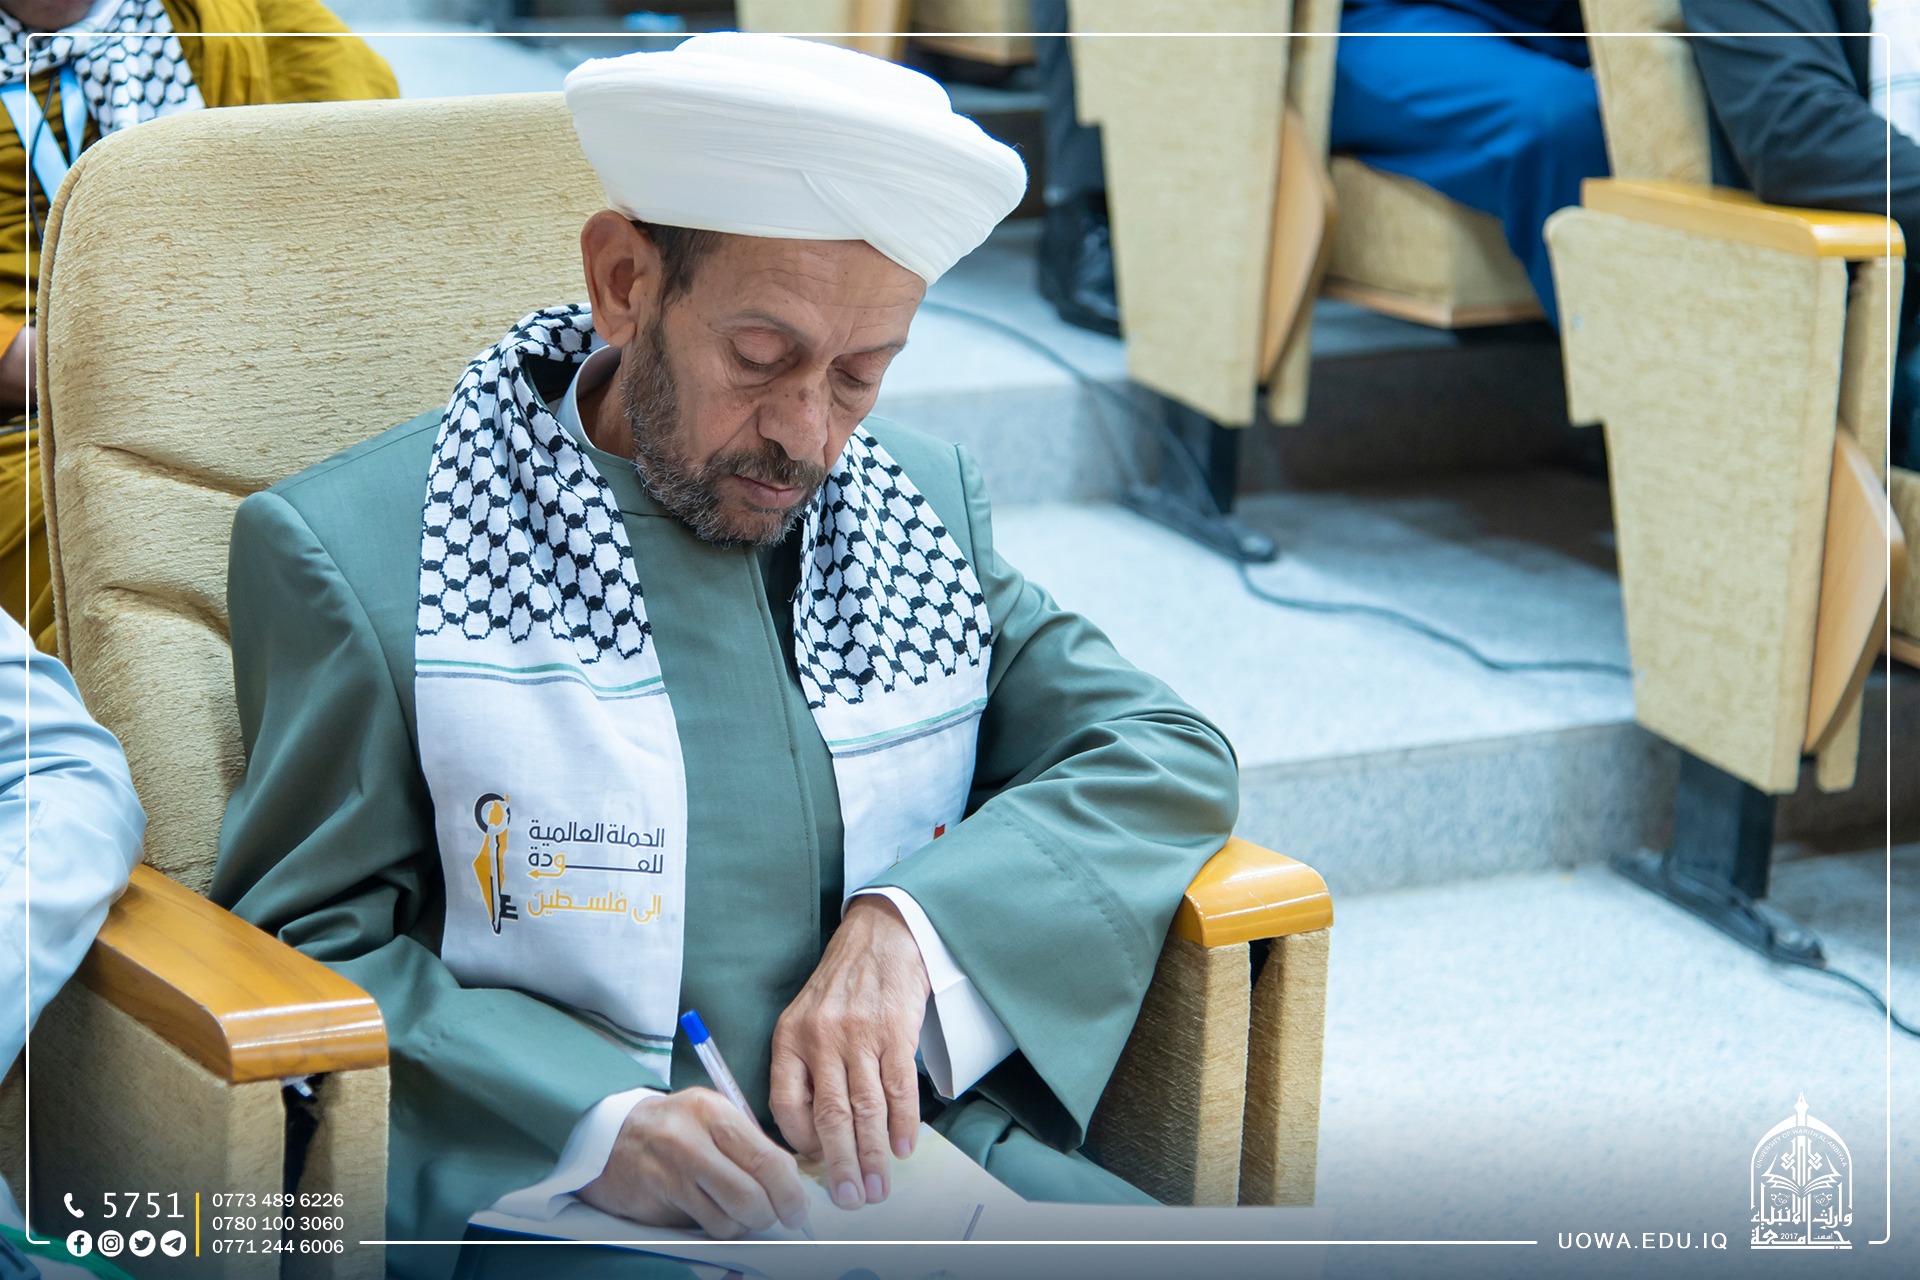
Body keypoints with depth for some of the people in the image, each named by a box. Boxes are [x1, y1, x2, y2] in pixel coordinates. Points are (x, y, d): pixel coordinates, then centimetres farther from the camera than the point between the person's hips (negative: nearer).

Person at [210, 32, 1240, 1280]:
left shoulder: (924, 507, 14)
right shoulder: (351, 550, 0)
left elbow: (1169, 759, 10)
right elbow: (311, 944, -1)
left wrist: (910, 928, -9)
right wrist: (593, 1123, -18)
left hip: (908, 1147, 4)